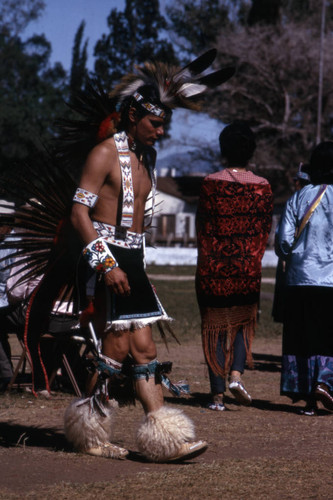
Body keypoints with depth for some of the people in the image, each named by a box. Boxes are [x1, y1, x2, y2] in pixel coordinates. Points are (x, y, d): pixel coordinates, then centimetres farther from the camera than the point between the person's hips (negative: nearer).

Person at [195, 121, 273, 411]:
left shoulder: (211, 183, -4)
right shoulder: (262, 186, 0)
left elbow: (202, 227, -1)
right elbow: (265, 229, 3)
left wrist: (206, 261, 9)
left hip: (213, 267, -1)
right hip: (248, 268, 1)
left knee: (214, 327, 6)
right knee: (244, 323, 17)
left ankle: (218, 394, 3)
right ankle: (236, 374, -7)